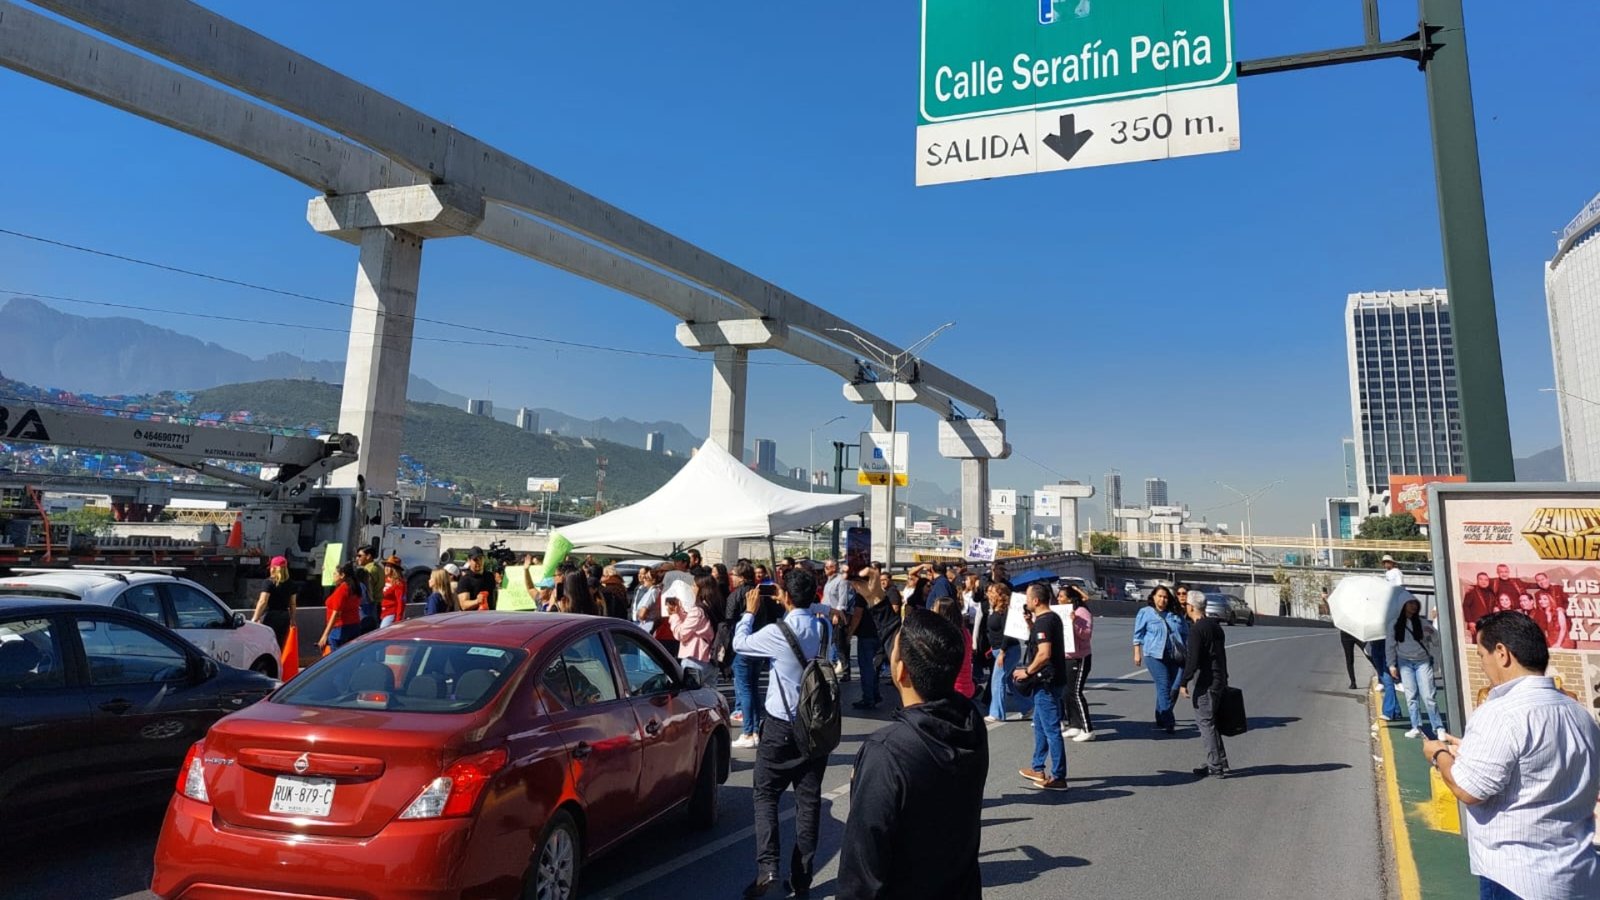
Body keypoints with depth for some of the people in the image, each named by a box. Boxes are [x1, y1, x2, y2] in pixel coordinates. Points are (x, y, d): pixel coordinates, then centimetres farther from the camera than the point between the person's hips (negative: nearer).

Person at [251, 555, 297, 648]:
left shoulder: (270, 582, -8)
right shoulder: (290, 584, 9)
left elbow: (263, 602, -15)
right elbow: (292, 604, 13)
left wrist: (254, 619, -13)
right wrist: (292, 619, 24)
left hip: (271, 616, -6)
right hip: (284, 617, 6)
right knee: (279, 645, 12)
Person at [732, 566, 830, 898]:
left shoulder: (778, 632, -18)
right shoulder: (824, 627, -3)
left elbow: (739, 644, -1)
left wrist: (749, 612, 12)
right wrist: (791, 606, 14)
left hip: (781, 727, -4)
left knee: (766, 795, 9)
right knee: (808, 800, 9)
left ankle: (767, 866, -4)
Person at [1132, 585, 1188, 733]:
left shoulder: (1176, 615, 15)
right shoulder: (1145, 613, 4)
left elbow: (1186, 635, 20)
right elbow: (1138, 634, 4)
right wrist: (1137, 653, -1)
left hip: (1175, 656, 5)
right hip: (1155, 655, -5)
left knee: (1173, 687, 6)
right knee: (1164, 686, -13)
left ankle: (1161, 718, 20)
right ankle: (1168, 722, -12)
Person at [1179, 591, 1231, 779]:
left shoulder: (1197, 629, -16)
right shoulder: (1215, 627, 13)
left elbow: (1193, 660, -21)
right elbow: (1222, 656, 19)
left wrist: (1184, 682, -16)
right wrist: (1224, 680, 25)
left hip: (1204, 682, -9)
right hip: (1218, 680, 9)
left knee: (1205, 723, -3)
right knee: (1209, 722, 17)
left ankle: (1215, 766, -1)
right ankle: (1219, 763, 22)